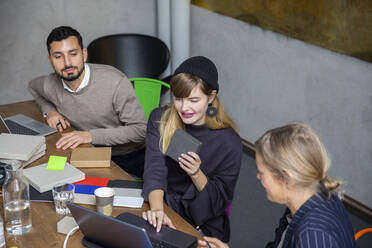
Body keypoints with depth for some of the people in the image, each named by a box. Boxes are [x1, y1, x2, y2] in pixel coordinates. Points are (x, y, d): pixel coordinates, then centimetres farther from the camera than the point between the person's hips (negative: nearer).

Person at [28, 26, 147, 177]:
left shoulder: (115, 81, -19)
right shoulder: (50, 86, -3)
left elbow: (140, 129, -17)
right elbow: (32, 86, 25)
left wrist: (91, 136, -24)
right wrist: (49, 110, 4)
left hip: (131, 157, -4)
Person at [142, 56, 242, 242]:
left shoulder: (229, 142, -11)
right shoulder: (160, 119, -1)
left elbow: (221, 202, -4)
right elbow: (154, 171, -12)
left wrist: (196, 174, -22)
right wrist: (157, 209, -30)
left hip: (203, 227, -3)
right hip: (164, 208, 3)